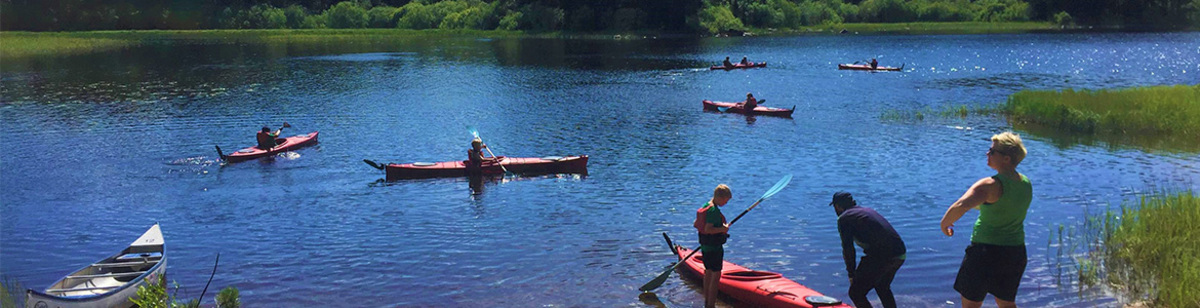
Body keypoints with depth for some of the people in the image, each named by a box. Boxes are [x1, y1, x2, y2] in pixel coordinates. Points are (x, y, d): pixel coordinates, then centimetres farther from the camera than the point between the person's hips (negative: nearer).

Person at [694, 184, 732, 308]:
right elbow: (707, 229, -29)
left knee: (708, 272, 19)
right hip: (714, 247, -10)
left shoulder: (705, 206, 7)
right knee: (716, 275, -4)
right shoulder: (714, 211, -22)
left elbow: (695, 224, 13)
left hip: (705, 246, 10)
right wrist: (722, 229, -23)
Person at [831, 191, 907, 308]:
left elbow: (848, 248, -4)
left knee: (856, 293, 2)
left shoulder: (844, 218, 1)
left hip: (881, 257, -8)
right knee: (882, 288, 31)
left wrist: (851, 273, 5)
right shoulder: (867, 210, 25)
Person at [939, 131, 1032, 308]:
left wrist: (945, 223, -17)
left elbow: (960, 207, -35)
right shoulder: (1026, 184, 2)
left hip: (986, 252, -7)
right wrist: (982, 204, 17)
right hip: (1016, 252, 7)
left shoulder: (991, 185, -22)